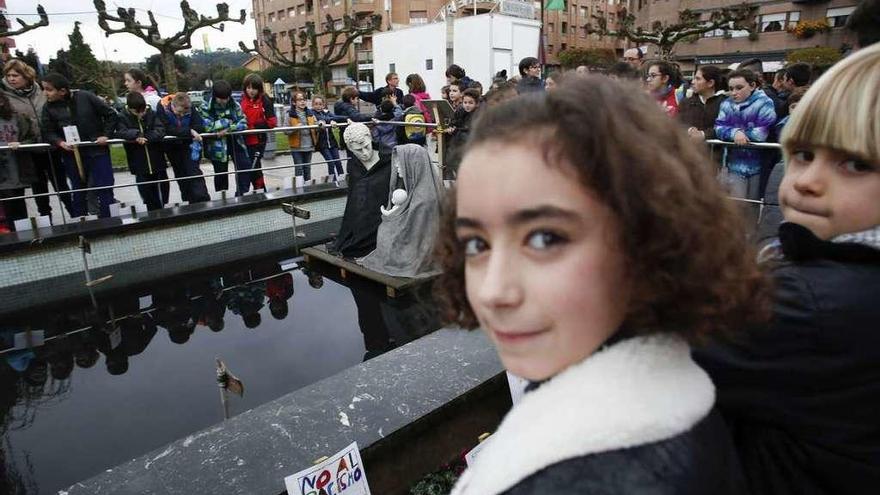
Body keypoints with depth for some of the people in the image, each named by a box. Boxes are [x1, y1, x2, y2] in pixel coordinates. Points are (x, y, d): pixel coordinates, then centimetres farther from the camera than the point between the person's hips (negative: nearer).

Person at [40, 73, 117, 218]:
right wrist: (60, 142, -16)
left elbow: (110, 114, -1)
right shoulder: (49, 107, 0)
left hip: (97, 150, -3)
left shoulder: (85, 97, -9)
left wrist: (105, 135, -5)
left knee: (104, 188, 0)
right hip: (71, 155, 3)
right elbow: (47, 132, 3)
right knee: (78, 190, 12)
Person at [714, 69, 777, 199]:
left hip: (757, 165, -2)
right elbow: (719, 128, -4)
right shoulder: (727, 104, 8)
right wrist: (734, 132, -22)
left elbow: (762, 132, -18)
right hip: (734, 165, 3)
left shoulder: (763, 103, -7)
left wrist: (741, 134, -7)